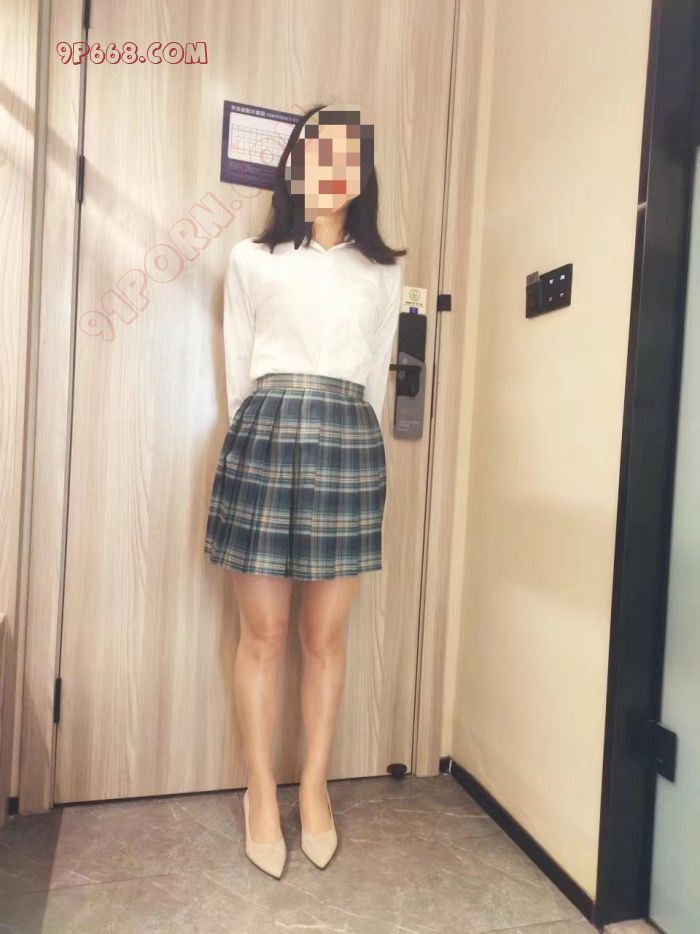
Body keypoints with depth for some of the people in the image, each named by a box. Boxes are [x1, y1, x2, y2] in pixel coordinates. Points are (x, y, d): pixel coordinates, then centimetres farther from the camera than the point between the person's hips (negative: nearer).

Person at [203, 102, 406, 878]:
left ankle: (314, 789, 24)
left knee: (326, 636, 6)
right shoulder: (251, 259, 10)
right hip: (265, 437, -1)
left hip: (350, 444, 2)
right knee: (263, 633, 3)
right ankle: (262, 795, 20)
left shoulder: (382, 272, 16)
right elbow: (238, 367, 11)